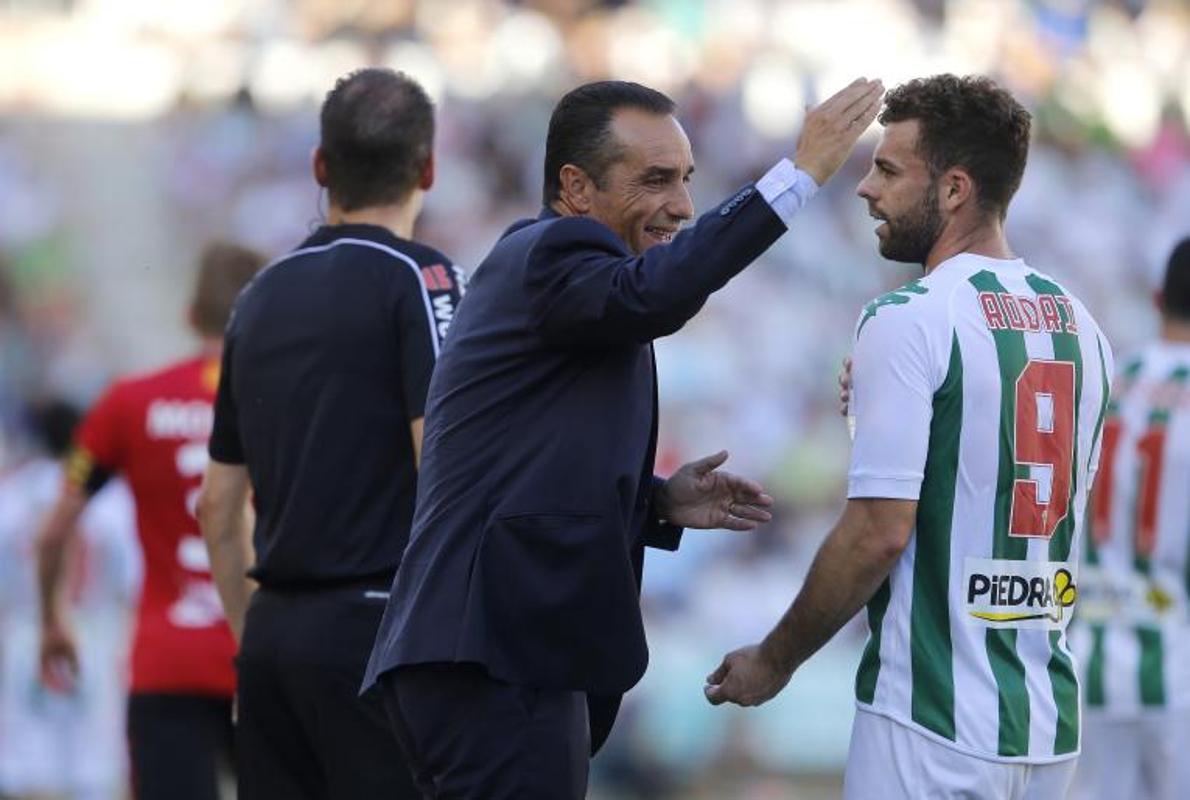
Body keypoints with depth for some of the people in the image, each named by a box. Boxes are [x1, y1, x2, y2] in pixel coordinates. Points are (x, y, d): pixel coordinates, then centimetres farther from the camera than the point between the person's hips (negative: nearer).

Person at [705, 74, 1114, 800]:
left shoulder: (909, 320, -12)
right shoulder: (1079, 325, 9)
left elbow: (880, 531, -16)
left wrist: (775, 660, -3)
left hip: (934, 720, -7)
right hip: (1052, 721, 7)